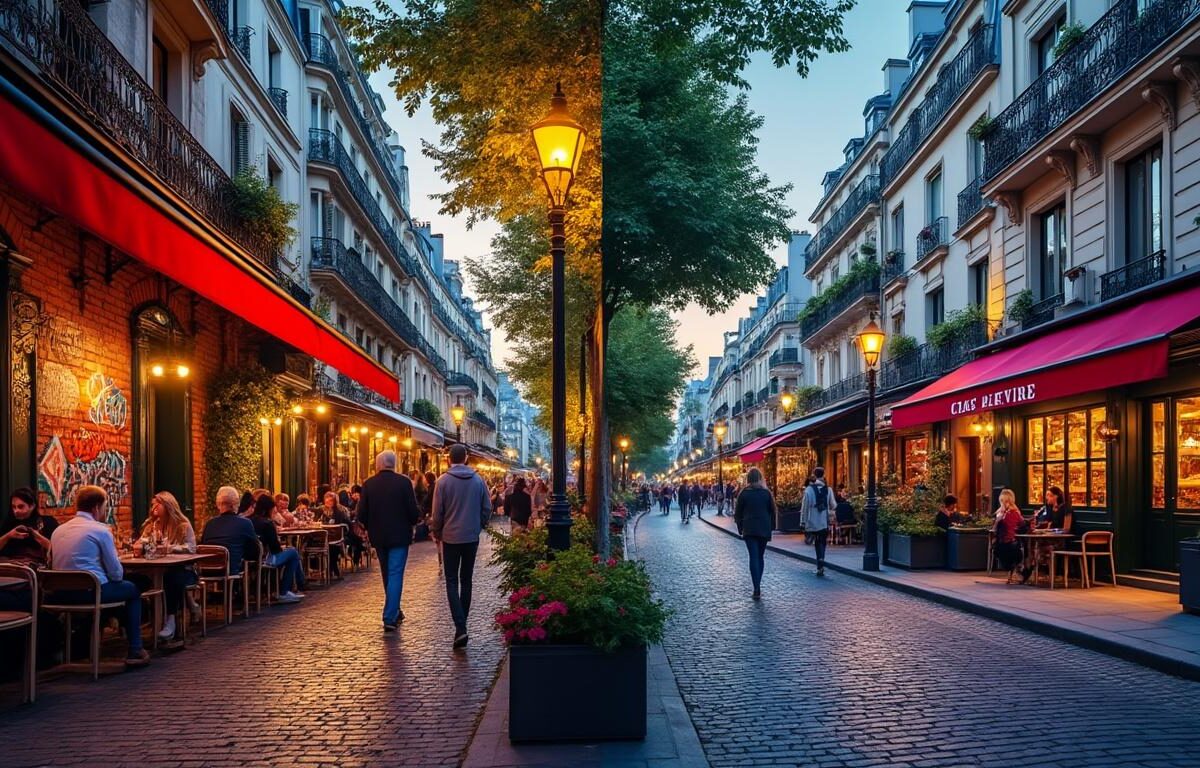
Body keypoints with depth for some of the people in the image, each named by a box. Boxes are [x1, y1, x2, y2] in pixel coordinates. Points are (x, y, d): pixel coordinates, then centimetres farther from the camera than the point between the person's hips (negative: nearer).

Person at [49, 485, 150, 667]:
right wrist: (116, 577, 16)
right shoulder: (100, 530, -7)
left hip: (61, 594, 7)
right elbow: (116, 573, -6)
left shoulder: (58, 530, 11)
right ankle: (135, 651, 12)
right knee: (133, 589, 18)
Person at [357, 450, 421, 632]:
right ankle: (390, 617, -10)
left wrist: (370, 528, 15)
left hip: (378, 536, 3)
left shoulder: (368, 484, -3)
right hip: (399, 535, -3)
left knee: (387, 574, 18)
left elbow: (361, 514, -3)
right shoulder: (404, 482, -10)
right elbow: (413, 511, -11)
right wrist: (410, 525, 9)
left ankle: (394, 612, 30)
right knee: (395, 574, -2)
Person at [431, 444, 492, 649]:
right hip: (472, 538, 3)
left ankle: (460, 627, -13)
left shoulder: (443, 481, -10)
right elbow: (487, 508, 2)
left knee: (452, 582, 1)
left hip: (451, 538, -3)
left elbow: (437, 511, -7)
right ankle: (462, 623, 20)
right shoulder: (478, 480, -2)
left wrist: (436, 532, 8)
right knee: (466, 580, 14)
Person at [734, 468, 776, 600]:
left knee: (754, 557, -3)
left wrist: (740, 528, 13)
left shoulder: (744, 494, -2)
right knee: (760, 557, 14)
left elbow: (738, 513, 2)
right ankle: (758, 587, 17)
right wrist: (771, 527, 14)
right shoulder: (767, 493, 1)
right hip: (764, 529, 2)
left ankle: (757, 590, -14)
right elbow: (773, 511, 4)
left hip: (749, 529, -2)